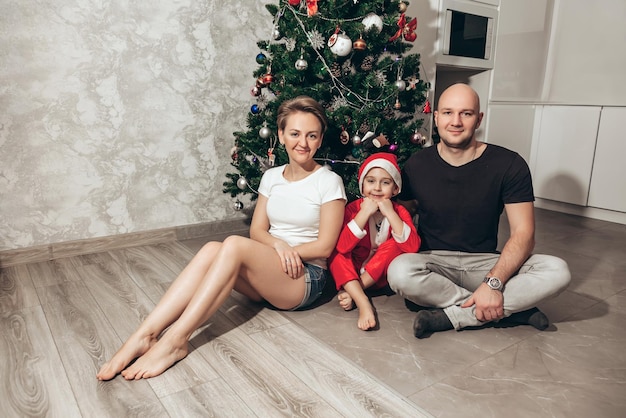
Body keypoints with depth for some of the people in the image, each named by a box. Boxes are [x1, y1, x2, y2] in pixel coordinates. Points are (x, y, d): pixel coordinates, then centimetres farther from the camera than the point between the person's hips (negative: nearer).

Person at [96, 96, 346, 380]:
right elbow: (257, 230, 6)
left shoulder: (329, 181, -7)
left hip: (306, 279, -5)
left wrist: (287, 249, -12)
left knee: (234, 245, -31)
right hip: (266, 275, 5)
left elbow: (325, 246, -9)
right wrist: (278, 245, -14)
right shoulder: (271, 176, 10)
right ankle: (145, 335, -31)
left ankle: (175, 340, -32)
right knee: (211, 250, -26)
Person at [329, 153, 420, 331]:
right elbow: (342, 246, -26)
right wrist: (364, 213, -29)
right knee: (336, 254, -25)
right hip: (354, 271, 0)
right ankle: (363, 302, -36)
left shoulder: (399, 211, -9)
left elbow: (412, 246, -26)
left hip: (381, 274, 0)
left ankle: (351, 291, -21)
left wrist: (390, 214, -29)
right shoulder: (353, 208, -11)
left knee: (394, 244, -25)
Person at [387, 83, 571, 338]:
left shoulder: (509, 165, -5)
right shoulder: (416, 165, -1)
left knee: (557, 271, -23)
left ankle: (452, 316, -22)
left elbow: (523, 233, -9)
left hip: (485, 263, 1)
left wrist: (493, 283, -26)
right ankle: (511, 309, -19)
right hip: (433, 262, 0)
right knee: (399, 271, -34)